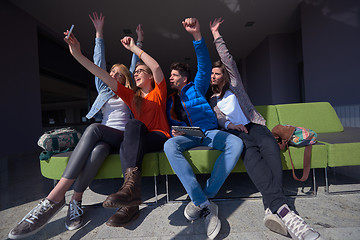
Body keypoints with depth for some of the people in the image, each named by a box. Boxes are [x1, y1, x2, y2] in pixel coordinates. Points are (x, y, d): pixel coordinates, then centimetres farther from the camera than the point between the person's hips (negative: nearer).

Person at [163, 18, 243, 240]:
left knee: (236, 143, -31)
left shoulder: (196, 87, 15)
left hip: (208, 132, -1)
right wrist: (174, 131, -7)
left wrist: (197, 35, -12)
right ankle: (206, 205, -34)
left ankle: (204, 197, -27)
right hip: (186, 136, 1)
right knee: (169, 145, -34)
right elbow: (170, 122, 19)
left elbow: (205, 65, 0)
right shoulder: (170, 100, 23)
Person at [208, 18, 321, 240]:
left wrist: (216, 34, 26)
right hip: (233, 132, 0)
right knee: (249, 151, -34)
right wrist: (229, 124, -13)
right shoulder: (210, 101, 26)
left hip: (253, 126, 1)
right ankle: (282, 209, -49)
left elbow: (229, 60, 20)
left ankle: (272, 208, -47)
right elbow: (216, 120, 9)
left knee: (269, 145, -34)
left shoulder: (235, 86, 24)